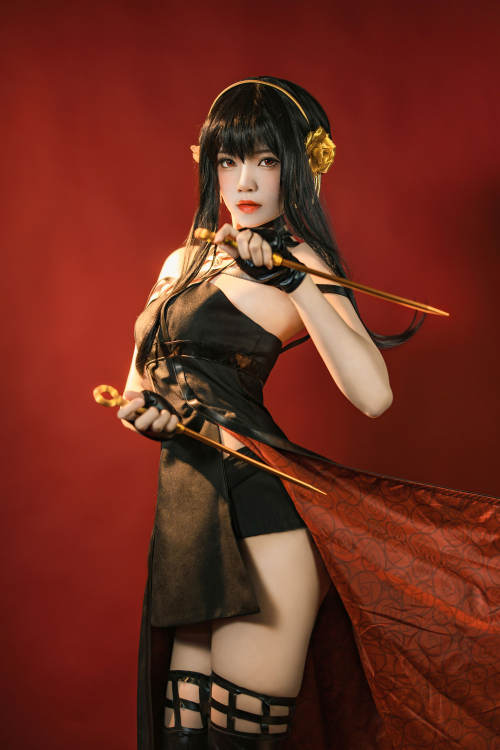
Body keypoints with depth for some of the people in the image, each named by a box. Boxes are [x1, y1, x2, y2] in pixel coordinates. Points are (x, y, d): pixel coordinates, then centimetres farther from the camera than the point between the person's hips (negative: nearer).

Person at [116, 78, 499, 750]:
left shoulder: (298, 264, -6)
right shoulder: (183, 261, 16)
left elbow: (373, 394, -21)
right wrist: (143, 410, -2)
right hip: (186, 504, 7)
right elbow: (139, 381, 22)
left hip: (258, 508, -7)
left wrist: (295, 282, -24)